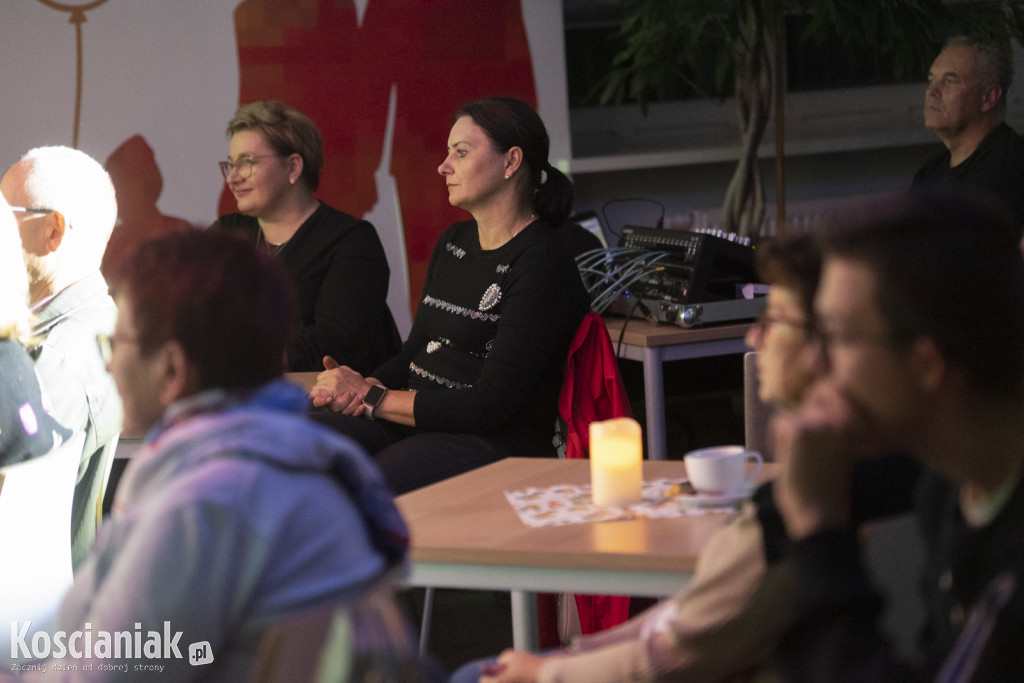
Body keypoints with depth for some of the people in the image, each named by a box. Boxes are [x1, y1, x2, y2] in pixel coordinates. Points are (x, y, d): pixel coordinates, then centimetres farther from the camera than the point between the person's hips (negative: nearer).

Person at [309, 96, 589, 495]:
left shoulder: (541, 264, -11)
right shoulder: (454, 242, 18)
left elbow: (490, 406, -16)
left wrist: (372, 399, -11)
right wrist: (364, 386, -2)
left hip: (491, 445, -8)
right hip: (416, 421, 8)